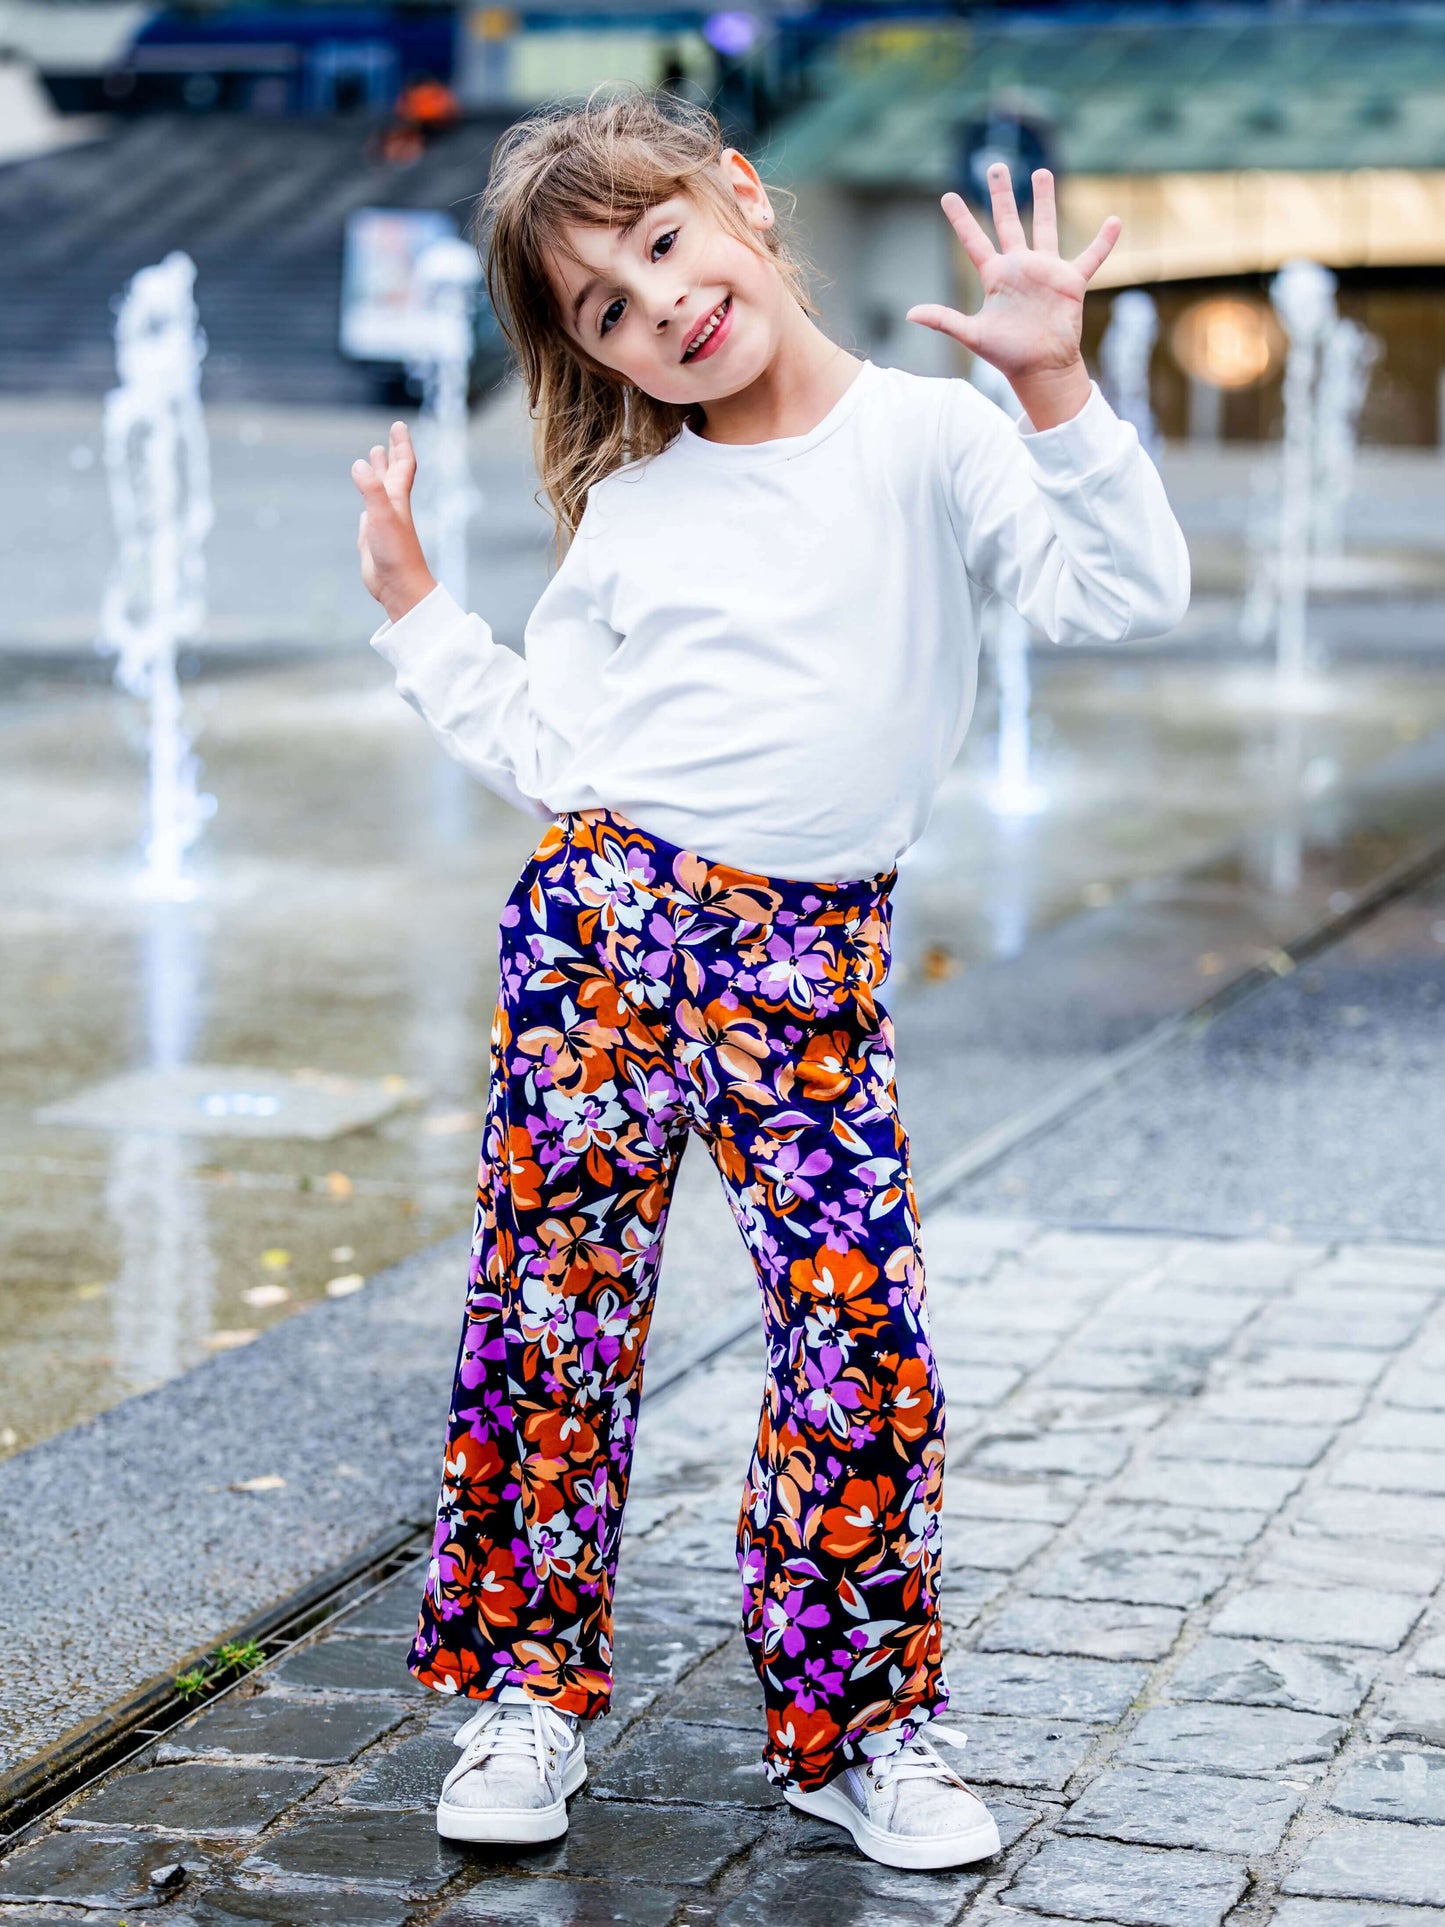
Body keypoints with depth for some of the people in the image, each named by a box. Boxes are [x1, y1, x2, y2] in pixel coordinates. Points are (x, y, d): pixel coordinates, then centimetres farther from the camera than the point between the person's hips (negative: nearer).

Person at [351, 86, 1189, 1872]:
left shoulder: (924, 436, 2)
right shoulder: (630, 505, 11)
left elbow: (1126, 593, -10)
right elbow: (547, 749, 16)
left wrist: (1052, 385, -18)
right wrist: (416, 615, 14)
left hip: (808, 966, -2)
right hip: (597, 917, 2)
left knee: (865, 1341, -6)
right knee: (553, 1315, 3)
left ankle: (857, 1723, 10)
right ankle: (529, 1693, 18)